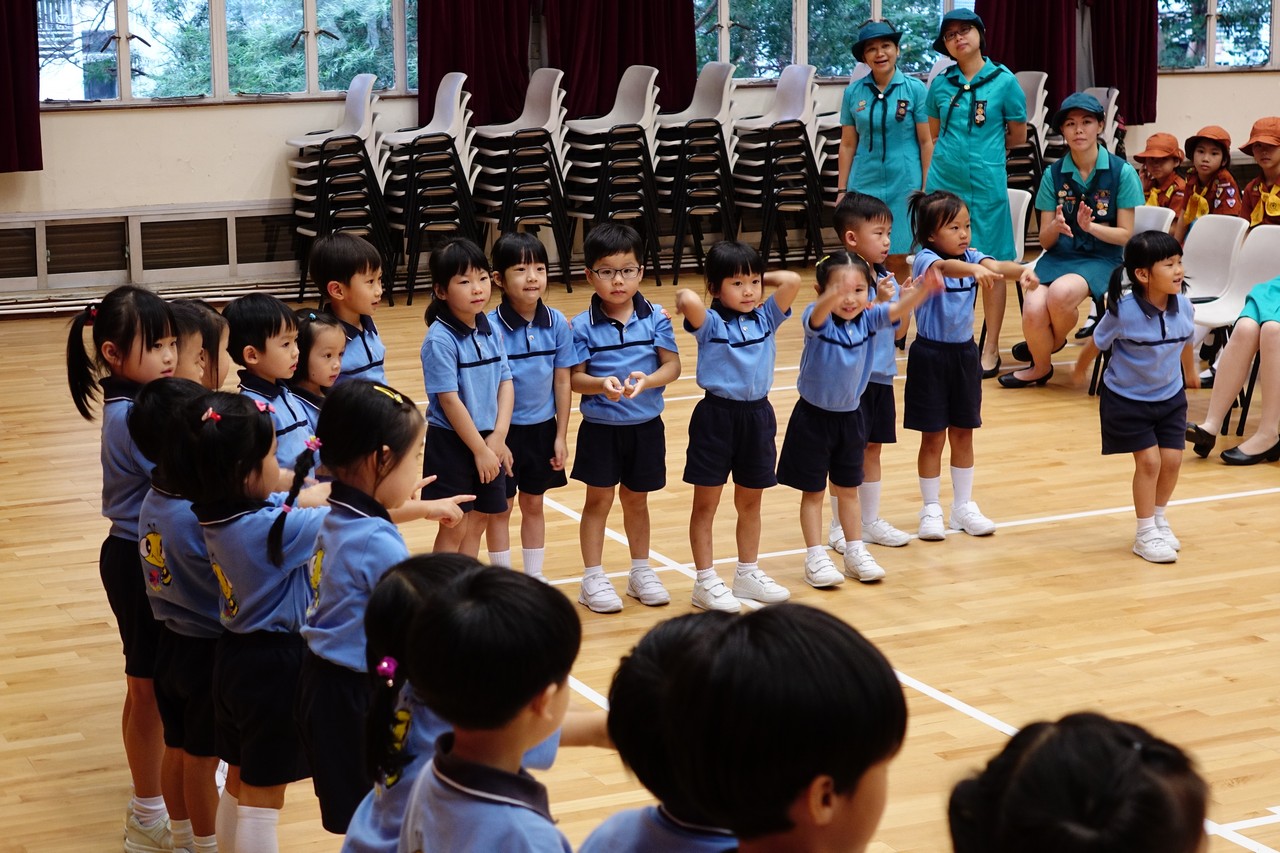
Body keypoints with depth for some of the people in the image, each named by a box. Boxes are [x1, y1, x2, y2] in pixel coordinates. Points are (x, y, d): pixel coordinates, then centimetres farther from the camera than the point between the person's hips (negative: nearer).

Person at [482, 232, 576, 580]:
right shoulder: (491, 327, -16)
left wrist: (561, 435, 1)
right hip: (505, 429, -3)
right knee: (500, 509, 9)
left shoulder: (557, 323, -6)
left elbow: (562, 381, 0)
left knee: (534, 505, 16)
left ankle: (534, 577, 28)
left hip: (543, 427, 3)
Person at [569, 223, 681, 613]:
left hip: (646, 426, 2)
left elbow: (672, 365, -7)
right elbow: (574, 377, -9)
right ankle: (593, 580, 16)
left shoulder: (656, 318, -5)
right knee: (599, 499, 7)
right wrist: (601, 384, -28)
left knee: (636, 499, 16)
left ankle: (641, 572, 31)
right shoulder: (582, 326, -9)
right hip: (600, 428, -2)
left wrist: (646, 381, -26)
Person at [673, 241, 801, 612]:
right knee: (706, 504, 5)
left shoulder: (766, 318, 3)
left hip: (757, 415, 4)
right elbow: (687, 299, -31)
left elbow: (792, 280, -11)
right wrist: (684, 300, -9)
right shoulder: (710, 323, -10)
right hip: (717, 415, -4)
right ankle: (705, 582, 12)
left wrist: (761, 277, 3)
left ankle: (747, 574, 30)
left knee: (750, 501, 17)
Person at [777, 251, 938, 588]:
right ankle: (815, 558, 14)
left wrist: (923, 289, -45)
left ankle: (855, 553, 26)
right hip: (814, 416, -4)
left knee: (848, 489, 16)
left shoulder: (867, 319, -8)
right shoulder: (819, 320, -20)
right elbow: (818, 315, -43)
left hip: (849, 416, 4)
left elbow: (899, 309, -22)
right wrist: (834, 295, -68)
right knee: (813, 491, 7)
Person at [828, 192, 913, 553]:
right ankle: (839, 527, 12)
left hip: (882, 376, 7)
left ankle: (871, 521, 26)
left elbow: (897, 331, 10)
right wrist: (880, 301, -28)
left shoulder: (886, 278, 6)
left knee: (872, 451, 16)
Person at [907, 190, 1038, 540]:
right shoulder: (925, 259, -15)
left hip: (965, 353, 5)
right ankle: (931, 509, 16)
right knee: (933, 437, 4)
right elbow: (945, 266, -39)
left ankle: (964, 506, 24)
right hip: (931, 354, -5)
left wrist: (1023, 270, -44)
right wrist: (974, 270, -59)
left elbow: (997, 266, -22)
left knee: (963, 433, 12)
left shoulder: (971, 256, -2)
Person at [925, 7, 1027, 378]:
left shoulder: (1003, 80, -3)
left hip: (986, 184, -3)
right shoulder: (940, 83, 5)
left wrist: (982, 149, 8)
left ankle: (991, 349, 10)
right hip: (944, 182, 3)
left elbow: (1017, 137, 5)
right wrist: (926, 185, 10)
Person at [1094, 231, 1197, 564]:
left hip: (1170, 396, 5)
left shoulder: (1184, 307, -14)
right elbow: (1097, 343, -10)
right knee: (1148, 460, -6)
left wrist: (1190, 371, 25)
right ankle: (1145, 534, 11)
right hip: (1127, 399, -4)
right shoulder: (1123, 312, -28)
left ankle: (1159, 519, 30)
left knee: (1172, 459, 4)